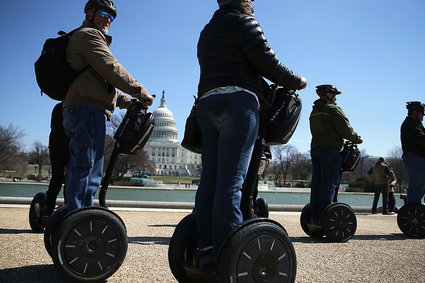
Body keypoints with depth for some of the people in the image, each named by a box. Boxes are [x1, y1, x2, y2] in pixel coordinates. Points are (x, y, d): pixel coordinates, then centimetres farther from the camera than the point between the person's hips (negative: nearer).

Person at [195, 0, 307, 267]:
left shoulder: (207, 31, 27)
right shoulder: (243, 22, 3)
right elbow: (267, 62, -3)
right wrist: (296, 82, 9)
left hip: (207, 103, 8)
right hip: (238, 104, -8)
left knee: (210, 178, 4)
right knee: (231, 181, -12)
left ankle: (206, 247, 4)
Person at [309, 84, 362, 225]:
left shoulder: (314, 111, 19)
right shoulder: (333, 109, -7)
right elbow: (345, 129, -10)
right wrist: (356, 139, 7)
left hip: (315, 147, 8)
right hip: (330, 149, -8)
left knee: (317, 182, 7)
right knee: (329, 184, -7)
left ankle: (314, 217, 7)